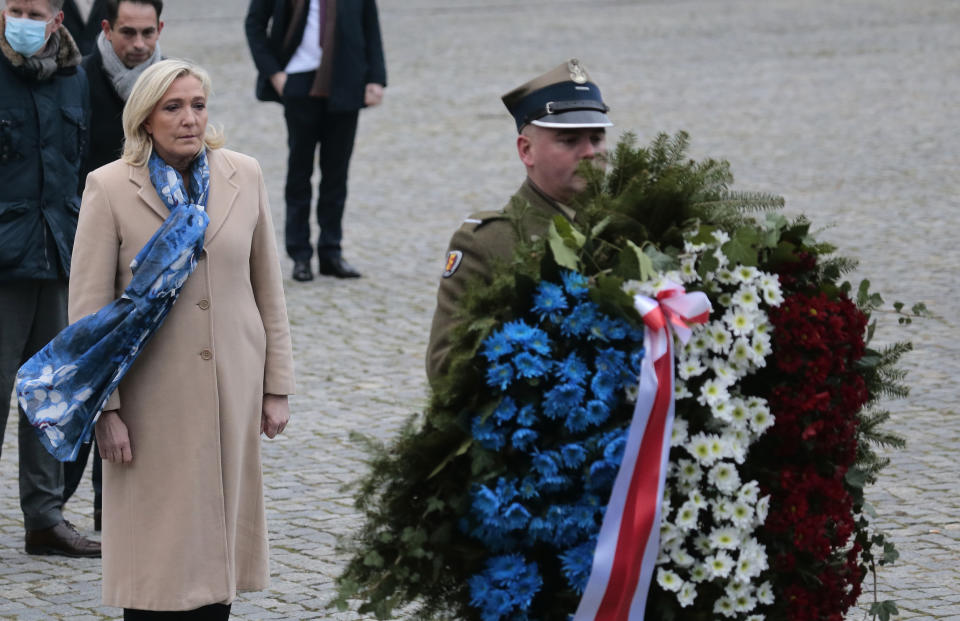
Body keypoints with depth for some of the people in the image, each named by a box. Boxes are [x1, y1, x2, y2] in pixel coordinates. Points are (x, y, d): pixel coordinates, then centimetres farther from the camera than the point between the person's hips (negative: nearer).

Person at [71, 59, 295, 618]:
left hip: (232, 391, 3)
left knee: (219, 532, 8)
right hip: (152, 396, -3)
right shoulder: (110, 188, -7)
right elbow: (88, 309, -5)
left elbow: (269, 291, 9)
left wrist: (277, 388, 7)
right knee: (154, 549, 1)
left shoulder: (244, 176, 3)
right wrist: (105, 409, -9)